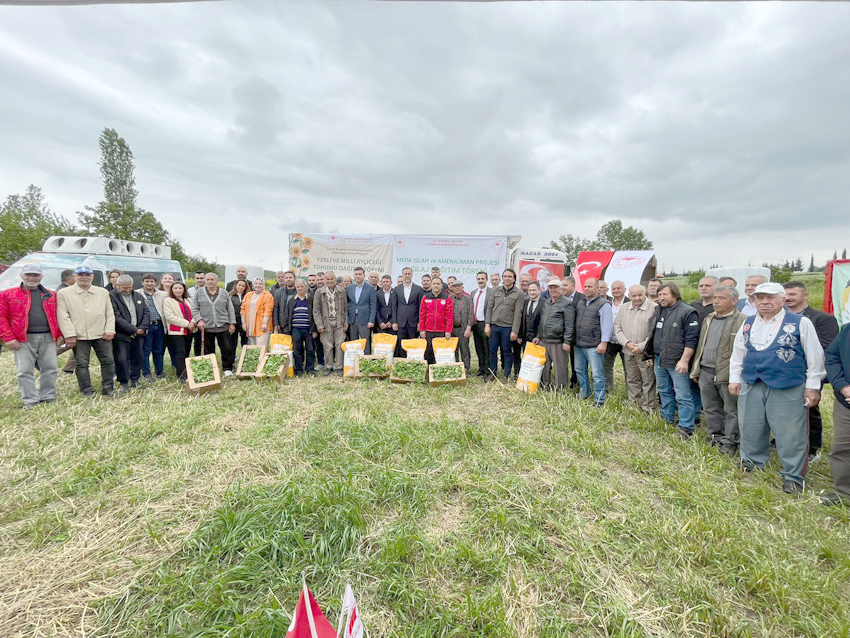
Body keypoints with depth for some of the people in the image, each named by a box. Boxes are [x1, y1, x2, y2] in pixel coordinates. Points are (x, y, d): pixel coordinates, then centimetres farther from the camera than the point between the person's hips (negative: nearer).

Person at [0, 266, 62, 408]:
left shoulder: (51, 295, 13)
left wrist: (60, 334, 6)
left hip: (48, 337, 2)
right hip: (23, 339, -2)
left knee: (50, 368, 4)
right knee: (25, 371, 0)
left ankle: (48, 398, 14)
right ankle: (29, 401, 7)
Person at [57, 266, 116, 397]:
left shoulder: (103, 292, 12)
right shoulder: (63, 294, 4)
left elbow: (109, 313, 11)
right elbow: (63, 316, -2)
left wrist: (109, 330, 0)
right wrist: (69, 335, -9)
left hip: (101, 335, 2)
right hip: (79, 337, -2)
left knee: (108, 360, 2)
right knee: (82, 364, 3)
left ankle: (108, 387, 13)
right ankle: (87, 390, 13)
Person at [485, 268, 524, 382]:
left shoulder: (519, 294, -2)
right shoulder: (495, 290, 9)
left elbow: (518, 313, -7)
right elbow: (489, 307, 8)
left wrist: (515, 331, -11)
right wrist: (487, 324, 0)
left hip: (507, 327, -3)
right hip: (494, 326, 3)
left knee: (507, 352, 6)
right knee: (492, 350, 9)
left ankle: (507, 376, 17)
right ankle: (492, 373, 23)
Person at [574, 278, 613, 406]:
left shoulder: (603, 304, -6)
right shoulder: (580, 303, 14)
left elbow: (607, 325, -11)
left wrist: (604, 342, -16)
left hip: (593, 346, -7)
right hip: (578, 345, 7)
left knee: (597, 374, -2)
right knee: (580, 370, 16)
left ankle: (599, 400, 7)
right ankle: (584, 394, 32)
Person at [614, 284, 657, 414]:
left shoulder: (654, 308, -12)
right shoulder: (623, 308, 8)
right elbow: (617, 327, 7)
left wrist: (641, 346, -15)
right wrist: (627, 343, -5)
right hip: (628, 351, 5)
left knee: (648, 381, 2)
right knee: (631, 380, 16)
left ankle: (648, 408, 15)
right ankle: (633, 404, 30)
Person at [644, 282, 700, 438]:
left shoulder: (687, 312, -11)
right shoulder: (658, 311, 13)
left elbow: (691, 340, -15)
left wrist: (684, 360, -20)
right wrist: (651, 355, 20)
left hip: (678, 362, -8)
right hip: (659, 360, 8)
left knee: (683, 396, -4)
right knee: (664, 391, 20)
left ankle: (685, 428, 5)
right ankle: (667, 418, 37)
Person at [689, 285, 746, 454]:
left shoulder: (743, 321, -10)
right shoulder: (708, 319, 13)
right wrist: (695, 370, 16)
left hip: (728, 374, -7)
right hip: (706, 372, 7)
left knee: (731, 410, 7)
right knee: (710, 409, 16)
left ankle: (729, 442, 19)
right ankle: (715, 438, 30)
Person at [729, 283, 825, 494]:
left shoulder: (800, 323, -3)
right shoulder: (747, 324, 9)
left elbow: (814, 357, -1)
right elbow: (737, 353, 16)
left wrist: (812, 386, -3)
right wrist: (734, 378, 13)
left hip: (788, 389, -4)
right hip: (751, 387, 4)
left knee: (790, 433, 2)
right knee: (750, 428, 14)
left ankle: (793, 476, 17)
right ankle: (752, 463, 32)